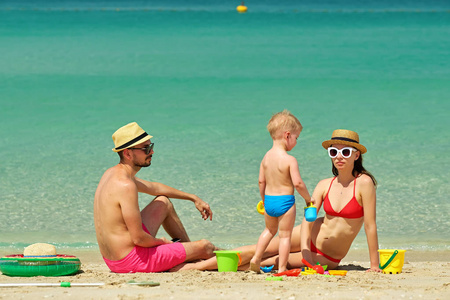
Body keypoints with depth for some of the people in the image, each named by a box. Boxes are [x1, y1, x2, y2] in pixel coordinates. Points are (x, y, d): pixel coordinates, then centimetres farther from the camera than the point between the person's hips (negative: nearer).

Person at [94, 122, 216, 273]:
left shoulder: (112, 173, 7)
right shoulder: (126, 186, -25)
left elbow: (154, 188, 25)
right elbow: (138, 238, -26)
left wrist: (193, 198, 31)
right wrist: (161, 242, -4)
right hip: (131, 262, -10)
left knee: (164, 203, 28)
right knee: (205, 247, 1)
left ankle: (188, 249, 41)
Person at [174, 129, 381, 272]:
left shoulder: (364, 183, -17)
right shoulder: (325, 185, -3)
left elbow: (370, 225, -19)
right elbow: (307, 219, -10)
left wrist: (375, 265, -20)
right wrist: (305, 252, -27)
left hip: (329, 258, -4)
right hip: (310, 238, 4)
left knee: (276, 261, -18)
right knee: (257, 250, -3)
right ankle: (198, 265, 4)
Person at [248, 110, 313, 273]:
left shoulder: (266, 157, 2)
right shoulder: (289, 160, -18)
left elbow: (261, 181, 8)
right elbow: (297, 183, -20)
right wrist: (308, 199, -4)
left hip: (269, 199, 6)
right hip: (285, 201, -6)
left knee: (270, 230, 27)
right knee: (285, 235, 5)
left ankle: (256, 258, 22)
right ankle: (282, 268, 6)